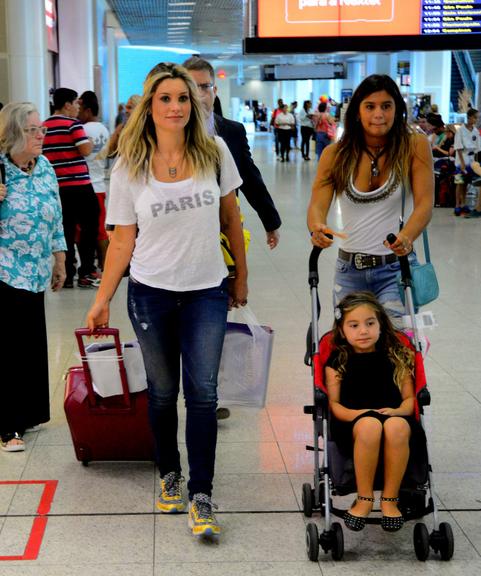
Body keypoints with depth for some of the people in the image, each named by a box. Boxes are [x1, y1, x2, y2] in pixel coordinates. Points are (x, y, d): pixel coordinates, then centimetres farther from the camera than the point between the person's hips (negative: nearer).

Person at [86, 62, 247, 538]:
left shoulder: (214, 152, -2)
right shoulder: (129, 168, -3)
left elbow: (230, 217, 8)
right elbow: (123, 238, 1)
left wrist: (241, 275, 12)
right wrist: (102, 298, -1)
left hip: (207, 293, 0)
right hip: (151, 293, 0)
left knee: (203, 394, -4)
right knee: (163, 392, 12)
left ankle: (201, 497, 3)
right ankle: (168, 474, 33)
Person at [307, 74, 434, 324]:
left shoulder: (414, 145, -7)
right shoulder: (335, 154, -2)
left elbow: (424, 204, -14)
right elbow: (317, 205, -10)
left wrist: (406, 237, -35)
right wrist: (317, 228, -34)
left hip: (396, 268, -3)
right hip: (349, 269, 3)